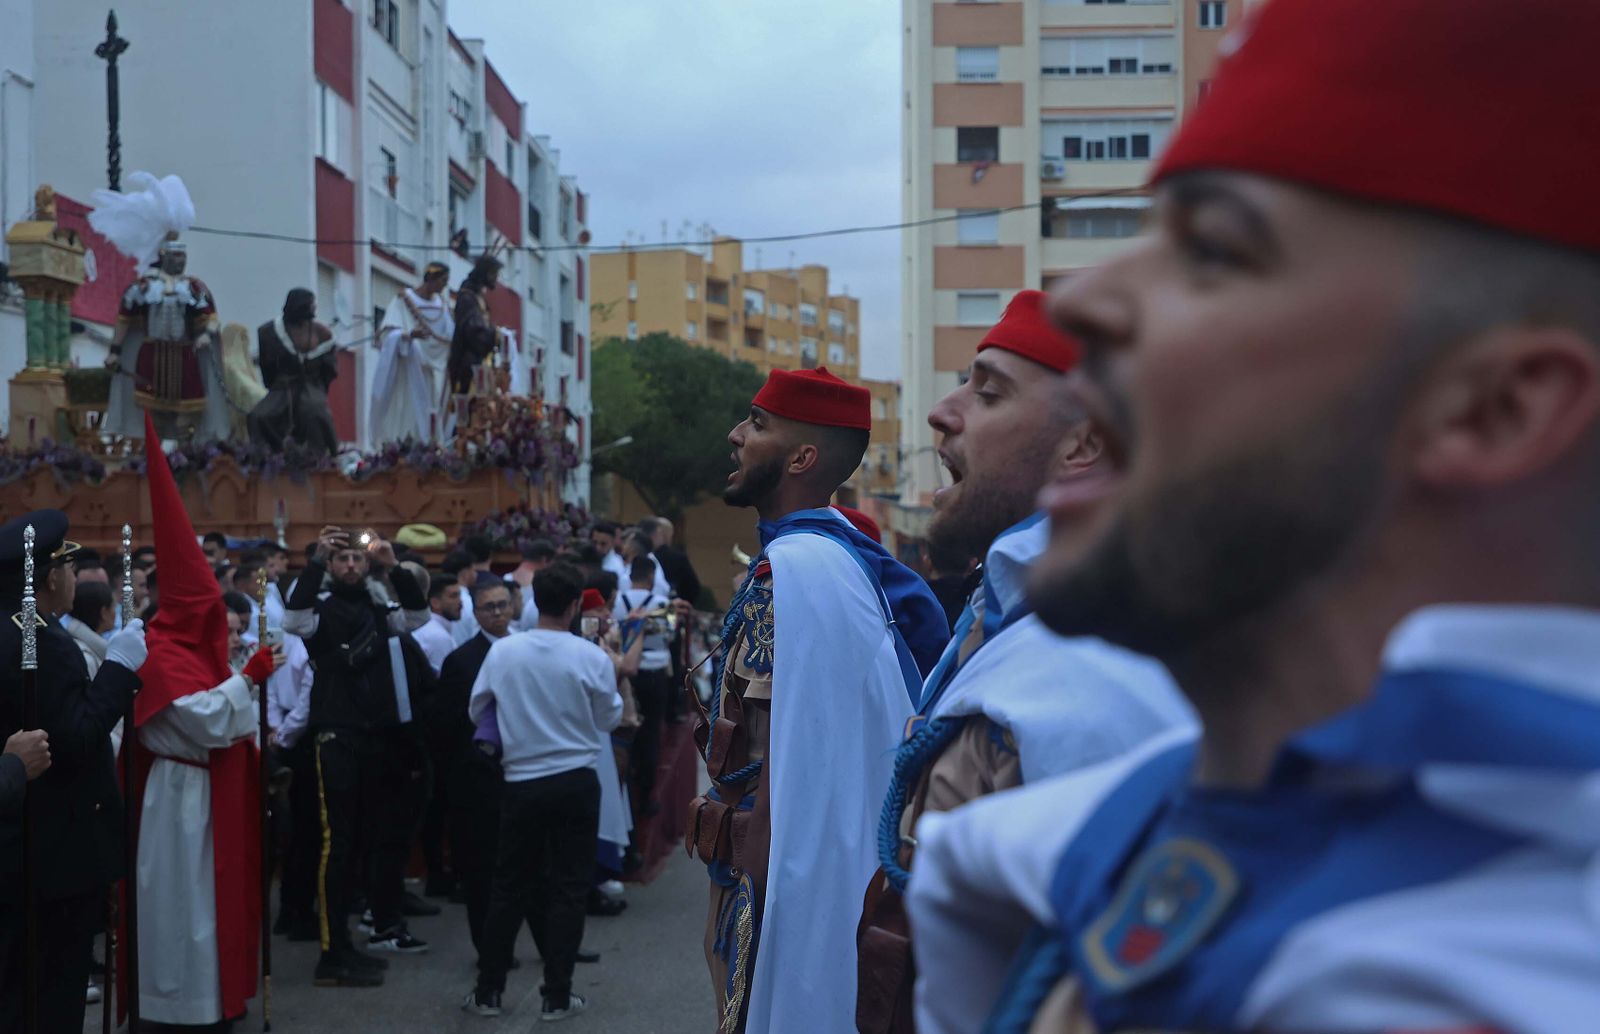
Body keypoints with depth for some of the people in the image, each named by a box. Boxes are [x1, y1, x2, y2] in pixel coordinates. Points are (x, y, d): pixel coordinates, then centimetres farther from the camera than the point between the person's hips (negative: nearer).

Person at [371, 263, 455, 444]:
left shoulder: (442, 303, 12)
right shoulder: (404, 300, -6)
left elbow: (450, 336, 14)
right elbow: (388, 334, -14)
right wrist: (409, 334, -32)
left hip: (433, 370, 5)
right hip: (409, 373, -5)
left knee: (430, 414, 1)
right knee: (409, 412, -10)